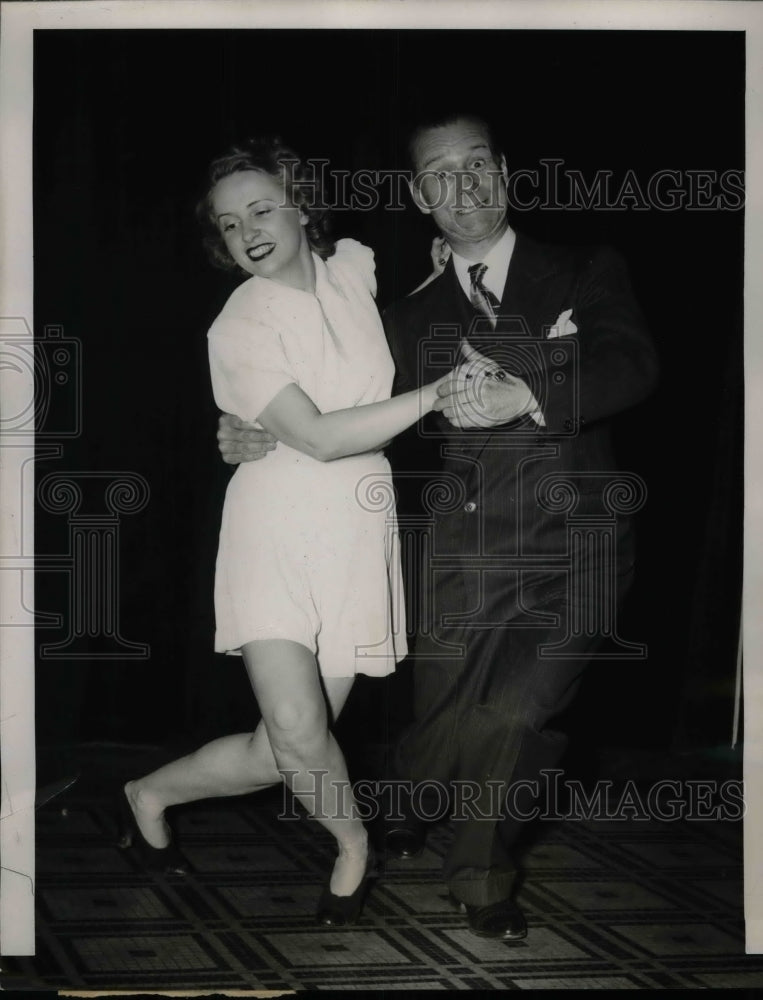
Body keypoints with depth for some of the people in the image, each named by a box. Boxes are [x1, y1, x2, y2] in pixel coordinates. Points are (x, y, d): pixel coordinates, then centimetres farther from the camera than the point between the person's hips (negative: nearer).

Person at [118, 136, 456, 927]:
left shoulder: (354, 266, 4)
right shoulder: (240, 328, -12)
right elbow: (319, 438, -20)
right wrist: (436, 394, -22)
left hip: (357, 533, 5)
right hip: (278, 528, -5)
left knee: (285, 752, 1)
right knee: (297, 732, -21)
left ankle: (151, 794, 27)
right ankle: (352, 841, 10)